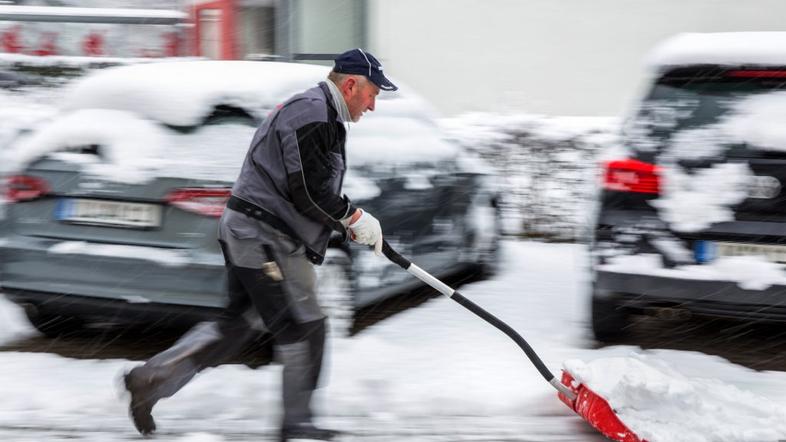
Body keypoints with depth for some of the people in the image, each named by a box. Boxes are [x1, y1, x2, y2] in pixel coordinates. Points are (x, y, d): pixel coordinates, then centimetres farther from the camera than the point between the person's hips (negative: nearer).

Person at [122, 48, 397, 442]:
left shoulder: (315, 112, 20)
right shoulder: (313, 113, -15)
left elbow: (313, 189, 23)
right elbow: (308, 190, -22)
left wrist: (347, 224, 12)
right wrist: (353, 218, -11)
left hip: (247, 232, 11)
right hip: (265, 237, -11)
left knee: (236, 324, 14)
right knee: (303, 329, -2)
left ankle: (152, 377, 13)